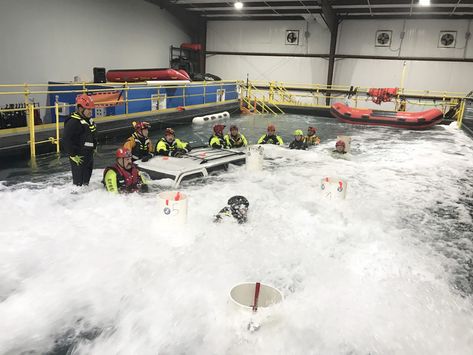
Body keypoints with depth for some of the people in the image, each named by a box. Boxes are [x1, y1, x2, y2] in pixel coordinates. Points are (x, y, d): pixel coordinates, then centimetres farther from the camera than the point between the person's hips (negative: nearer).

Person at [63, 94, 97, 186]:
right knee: (79, 181, -4)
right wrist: (73, 155, -21)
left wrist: (94, 148, 20)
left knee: (87, 176, 20)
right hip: (78, 157, -9)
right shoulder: (73, 122, -19)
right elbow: (66, 140, -22)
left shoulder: (89, 120, 10)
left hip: (89, 155, 9)